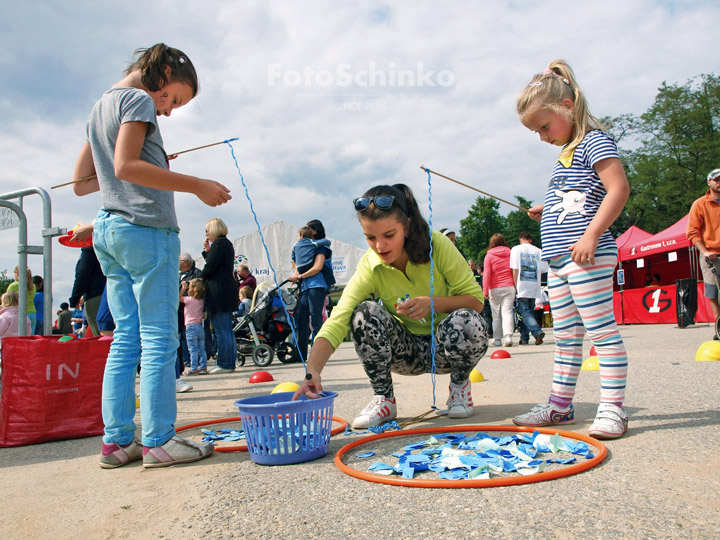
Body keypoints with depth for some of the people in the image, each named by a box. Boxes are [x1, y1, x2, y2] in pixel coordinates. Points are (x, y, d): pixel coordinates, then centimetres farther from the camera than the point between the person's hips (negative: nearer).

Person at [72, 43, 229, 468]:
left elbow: (81, 182, 23)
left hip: (108, 230, 9)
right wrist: (195, 185, -17)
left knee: (126, 338, 7)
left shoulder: (101, 107, 24)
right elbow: (126, 165, -18)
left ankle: (117, 440, 9)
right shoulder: (138, 99, -3)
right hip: (146, 229, -9)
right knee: (159, 340, -6)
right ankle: (158, 441, -3)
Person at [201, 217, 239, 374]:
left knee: (221, 330, -6)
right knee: (227, 329, 13)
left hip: (218, 292, -10)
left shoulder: (218, 244, -11)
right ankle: (229, 362, 19)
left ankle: (225, 364, -2)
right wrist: (207, 251, 12)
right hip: (228, 290, 10)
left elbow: (209, 267, -15)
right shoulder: (227, 243, 19)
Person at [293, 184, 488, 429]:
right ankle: (384, 399, -7)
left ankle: (459, 385, -1)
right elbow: (337, 320, -29)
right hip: (409, 350, 1)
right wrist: (313, 370, -45)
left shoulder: (437, 245, -20)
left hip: (448, 345, -1)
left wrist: (433, 303, -34)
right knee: (365, 314, -26)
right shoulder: (369, 268, -18)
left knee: (465, 321, -34)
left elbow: (476, 298, -15)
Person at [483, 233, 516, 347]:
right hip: (509, 287, 1)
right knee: (507, 312, -2)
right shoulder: (510, 253, 7)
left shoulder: (489, 255, -1)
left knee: (496, 315, 8)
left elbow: (486, 274, -6)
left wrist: (485, 291, -6)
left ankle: (497, 339, 11)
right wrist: (516, 287, 15)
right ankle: (508, 336, -20)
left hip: (495, 289, -1)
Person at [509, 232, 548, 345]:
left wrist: (515, 286, -3)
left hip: (522, 286, -4)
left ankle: (537, 331, -25)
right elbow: (543, 270, 5)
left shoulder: (516, 249, 2)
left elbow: (515, 269, -5)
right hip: (535, 286, 4)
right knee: (530, 311, 13)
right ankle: (524, 338, 14)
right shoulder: (538, 251, 9)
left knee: (524, 311, -4)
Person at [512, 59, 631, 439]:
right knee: (565, 336, 13)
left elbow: (618, 189, -17)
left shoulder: (594, 140, -6)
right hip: (558, 260, 10)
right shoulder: (568, 153, 21)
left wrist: (591, 235, -24)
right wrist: (548, 211, 15)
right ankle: (560, 404, 22)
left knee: (602, 331, -5)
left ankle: (612, 408, 1)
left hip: (587, 257, -10)